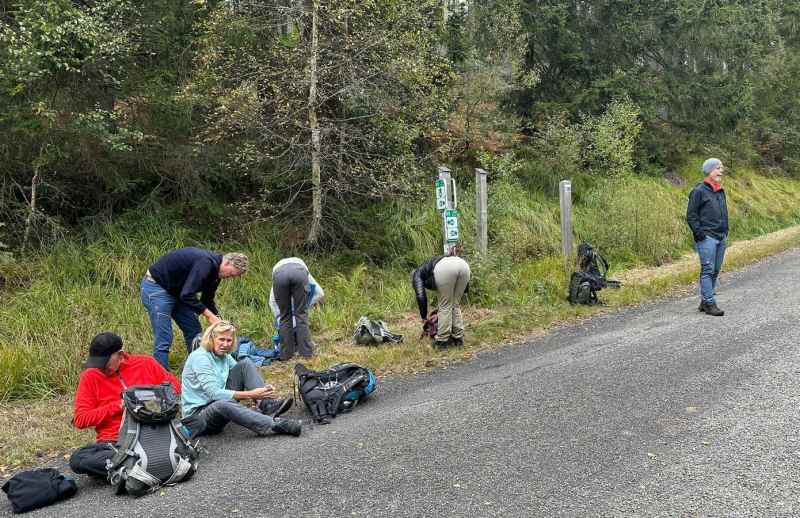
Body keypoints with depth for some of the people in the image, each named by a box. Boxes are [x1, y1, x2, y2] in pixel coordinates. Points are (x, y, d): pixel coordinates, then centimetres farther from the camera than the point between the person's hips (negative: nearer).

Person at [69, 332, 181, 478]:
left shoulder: (145, 363, 7)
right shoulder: (90, 377, 6)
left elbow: (175, 386, 15)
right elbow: (79, 420, 1)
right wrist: (118, 406, -6)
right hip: (114, 442, 1)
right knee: (77, 459, -29)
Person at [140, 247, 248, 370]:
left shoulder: (214, 269, 2)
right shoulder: (205, 263, -28)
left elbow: (207, 300, 12)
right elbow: (187, 295, -32)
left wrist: (217, 319, -2)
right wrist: (209, 315, -26)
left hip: (175, 291, 10)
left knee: (194, 331, 9)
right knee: (164, 340, -12)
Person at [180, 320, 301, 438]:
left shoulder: (225, 356, 8)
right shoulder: (199, 357, -17)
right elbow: (214, 393, -26)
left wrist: (264, 389, -16)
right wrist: (251, 394, -30)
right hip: (197, 416, -7)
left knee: (245, 364, -3)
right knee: (224, 404, -43)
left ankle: (266, 405, -21)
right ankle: (273, 425, -44)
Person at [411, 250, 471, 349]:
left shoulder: (417, 275, 27)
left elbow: (421, 296, 11)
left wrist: (424, 317, 22)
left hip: (445, 269, -6)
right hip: (463, 264, 6)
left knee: (445, 306, 8)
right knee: (455, 305, 20)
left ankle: (442, 341, 12)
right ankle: (458, 338, 22)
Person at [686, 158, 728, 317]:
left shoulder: (721, 191, 16)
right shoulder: (699, 191, -8)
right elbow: (691, 215, -9)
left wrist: (725, 231, 17)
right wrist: (699, 233, -15)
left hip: (721, 237, 8)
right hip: (707, 238, -8)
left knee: (715, 271, 10)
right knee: (708, 270, -8)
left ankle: (704, 301, 18)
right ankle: (709, 303, -6)